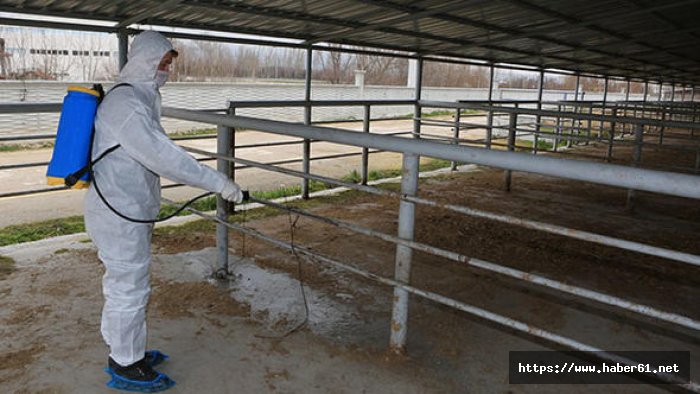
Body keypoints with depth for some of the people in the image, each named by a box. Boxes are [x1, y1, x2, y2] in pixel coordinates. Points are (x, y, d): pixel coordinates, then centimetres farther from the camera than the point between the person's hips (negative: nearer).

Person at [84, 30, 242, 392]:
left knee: (126, 286, 20)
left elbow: (156, 153, 17)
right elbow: (164, 157, -29)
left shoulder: (138, 100, 13)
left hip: (130, 211, 10)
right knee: (128, 289, 3)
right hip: (120, 215, -10)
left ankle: (127, 352, 37)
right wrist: (220, 183, -27)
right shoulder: (125, 104, -21)